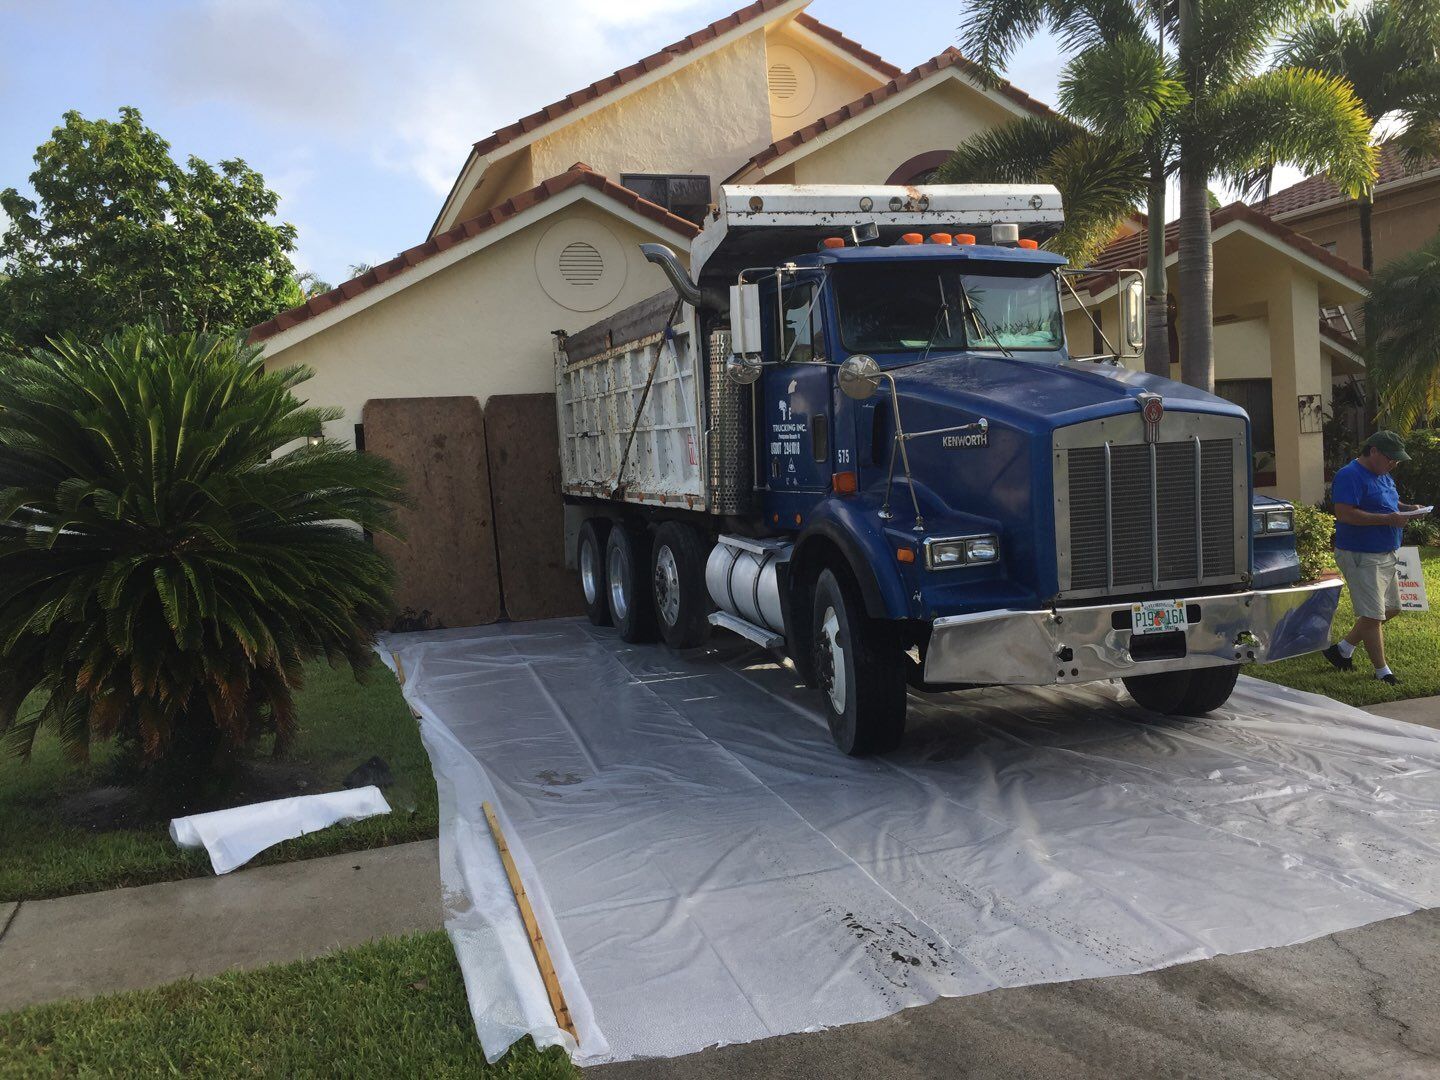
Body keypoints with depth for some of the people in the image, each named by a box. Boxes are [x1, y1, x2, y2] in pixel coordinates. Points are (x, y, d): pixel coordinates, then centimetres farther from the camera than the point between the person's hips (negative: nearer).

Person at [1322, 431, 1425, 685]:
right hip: (1360, 556, -10)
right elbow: (1344, 514, -28)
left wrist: (1405, 508, 6)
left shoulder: (1384, 476, 13)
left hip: (1386, 554, 10)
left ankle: (1342, 649, 26)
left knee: (1391, 609, 16)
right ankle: (1382, 671, 8)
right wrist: (1388, 518, -26)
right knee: (1372, 615, -3)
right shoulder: (1349, 476, -18)